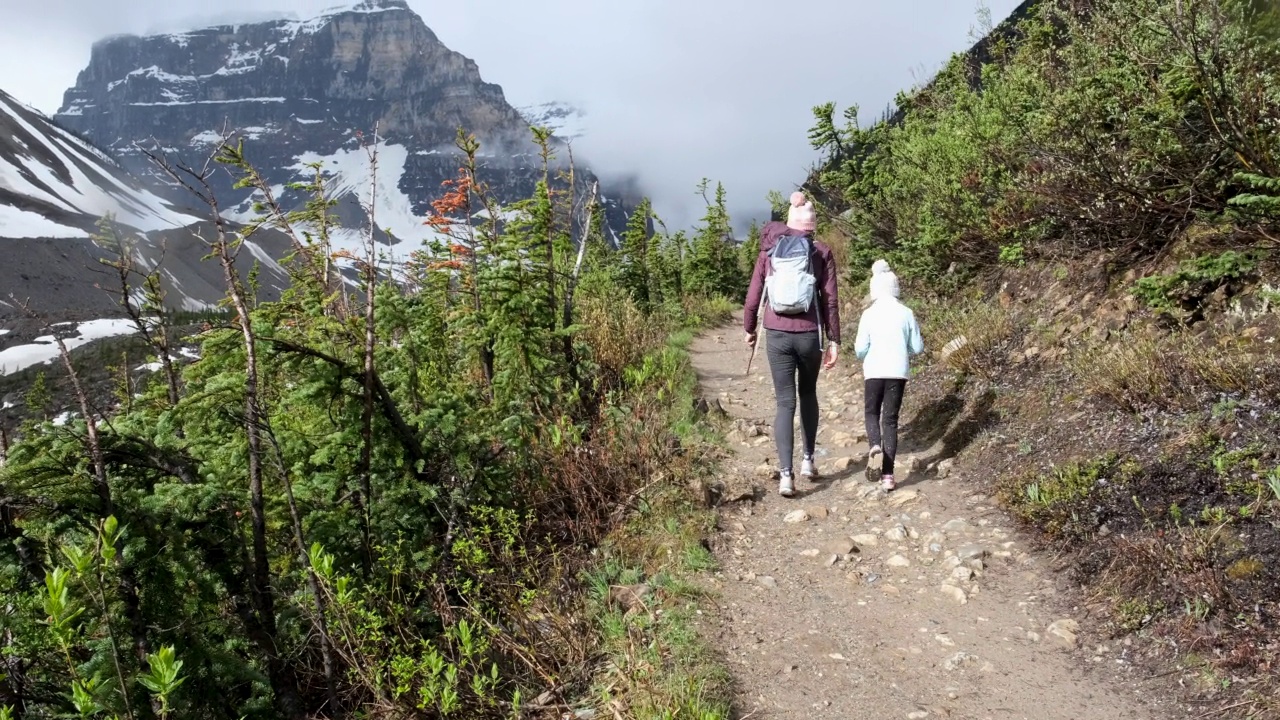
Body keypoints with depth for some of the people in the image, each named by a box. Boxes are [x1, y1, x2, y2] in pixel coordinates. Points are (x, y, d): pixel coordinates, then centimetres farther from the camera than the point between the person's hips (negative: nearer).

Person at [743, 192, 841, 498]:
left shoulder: (770, 250, 3)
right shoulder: (822, 252, -1)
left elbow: (754, 296, 3)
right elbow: (830, 300, -3)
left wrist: (749, 329, 17)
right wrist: (833, 341, 2)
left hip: (776, 335, 0)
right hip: (809, 335, 0)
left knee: (785, 402, 2)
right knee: (808, 394, 22)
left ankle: (785, 474, -7)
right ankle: (808, 460, 28)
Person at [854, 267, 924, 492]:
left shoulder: (868, 314, -5)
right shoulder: (906, 313, -1)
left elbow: (860, 349, -7)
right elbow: (917, 347, 2)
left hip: (874, 372, -1)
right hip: (898, 372, 1)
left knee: (872, 413, 17)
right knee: (890, 419, 6)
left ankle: (875, 447, -14)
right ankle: (888, 475, 4)